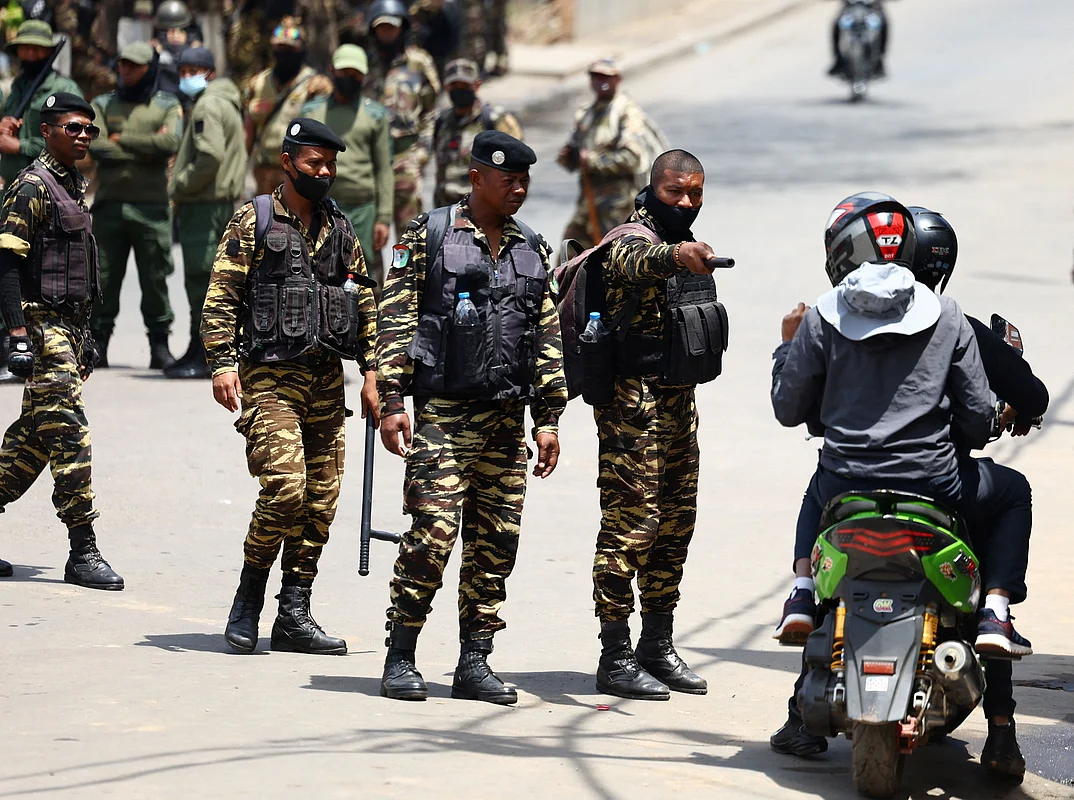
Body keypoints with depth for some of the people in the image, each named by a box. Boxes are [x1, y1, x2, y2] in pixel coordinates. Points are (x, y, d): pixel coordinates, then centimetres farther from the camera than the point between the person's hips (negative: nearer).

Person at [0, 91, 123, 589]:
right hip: (43, 326, -9)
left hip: (69, 326, 9)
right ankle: (83, 553, -11)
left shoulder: (76, 187, 17)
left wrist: (85, 337, 25)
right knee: (69, 433, -11)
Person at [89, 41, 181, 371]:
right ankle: (98, 343, 7)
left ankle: (159, 345, 5)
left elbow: (171, 143, -11)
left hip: (151, 205, -1)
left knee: (155, 278, 0)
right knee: (104, 278, 1)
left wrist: (121, 139, -6)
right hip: (110, 203, 1)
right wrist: (147, 149, -7)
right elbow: (95, 146, -4)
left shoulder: (168, 106, 8)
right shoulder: (103, 105, 12)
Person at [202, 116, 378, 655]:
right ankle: (248, 600, 0)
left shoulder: (339, 230, 15)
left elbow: (365, 304, 20)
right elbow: (221, 296, -5)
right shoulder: (254, 221, -1)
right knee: (285, 489, -18)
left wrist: (371, 370, 13)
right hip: (271, 376, -6)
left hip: (327, 380, 6)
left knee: (321, 499, 2)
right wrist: (223, 363, -15)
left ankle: (294, 615, 9)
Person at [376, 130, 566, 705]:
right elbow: (395, 322, -2)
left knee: (496, 542, 3)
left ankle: (474, 663, 10)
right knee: (432, 533, -12)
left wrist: (548, 419, 11)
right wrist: (391, 402, -9)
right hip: (443, 413, -5)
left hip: (507, 419, 5)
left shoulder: (531, 251, 15)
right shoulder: (428, 237, 1)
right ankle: (400, 660, -4)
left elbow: (548, 338, 17)